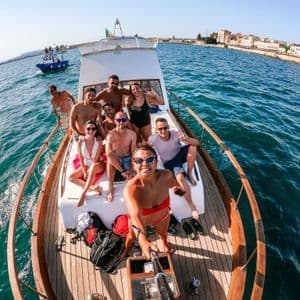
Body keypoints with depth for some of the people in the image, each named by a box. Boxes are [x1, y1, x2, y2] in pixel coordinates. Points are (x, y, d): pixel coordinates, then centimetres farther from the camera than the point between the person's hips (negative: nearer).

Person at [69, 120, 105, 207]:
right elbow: (81, 159, -7)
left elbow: (96, 159, -17)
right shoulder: (81, 141, -12)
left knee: (93, 166, -39)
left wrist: (88, 172, -19)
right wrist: (85, 172, -14)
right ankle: (93, 187, -24)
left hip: (98, 165, -4)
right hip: (86, 165, 4)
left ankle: (83, 193, -35)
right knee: (71, 178, -14)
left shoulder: (99, 141, -18)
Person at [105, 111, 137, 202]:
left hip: (128, 159, 2)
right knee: (110, 158, -35)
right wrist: (122, 171, -32)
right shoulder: (111, 135, -18)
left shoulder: (132, 134, -10)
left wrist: (131, 169, -22)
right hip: (115, 158, -1)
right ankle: (110, 188, -16)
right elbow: (108, 154, -27)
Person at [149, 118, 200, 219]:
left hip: (180, 155, 2)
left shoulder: (175, 134, -23)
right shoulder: (153, 139, -23)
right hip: (170, 162, -2)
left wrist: (186, 139, -44)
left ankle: (189, 174, -9)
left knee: (192, 147, -29)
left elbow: (197, 143, -26)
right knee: (180, 178, -31)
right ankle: (191, 205, -15)